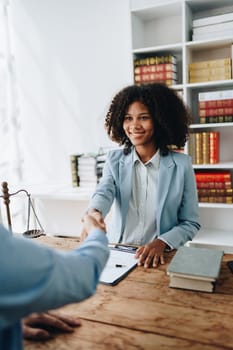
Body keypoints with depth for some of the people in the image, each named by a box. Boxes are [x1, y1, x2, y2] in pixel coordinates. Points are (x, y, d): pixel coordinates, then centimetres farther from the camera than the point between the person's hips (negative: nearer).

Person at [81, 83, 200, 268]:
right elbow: (104, 193, -14)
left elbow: (191, 223, 0)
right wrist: (95, 213, -35)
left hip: (161, 257, -1)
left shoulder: (181, 164, -4)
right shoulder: (115, 160, 4)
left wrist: (162, 243, -17)